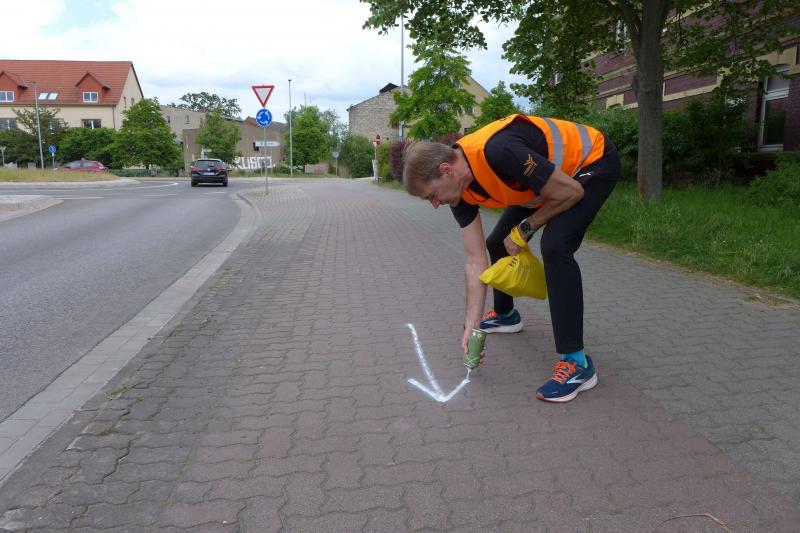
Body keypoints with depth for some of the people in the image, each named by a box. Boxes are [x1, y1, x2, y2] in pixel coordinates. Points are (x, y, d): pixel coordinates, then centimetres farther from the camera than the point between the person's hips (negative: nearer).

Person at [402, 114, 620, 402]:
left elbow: (572, 192, -28)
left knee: (555, 246, -28)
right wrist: (471, 325, -10)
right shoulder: (459, 189, -12)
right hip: (553, 173, 8)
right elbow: (476, 260, -8)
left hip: (594, 161, -8)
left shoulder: (498, 151, -39)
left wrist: (526, 229, -15)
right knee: (497, 243, 12)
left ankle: (576, 362, -19)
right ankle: (505, 314, 38)